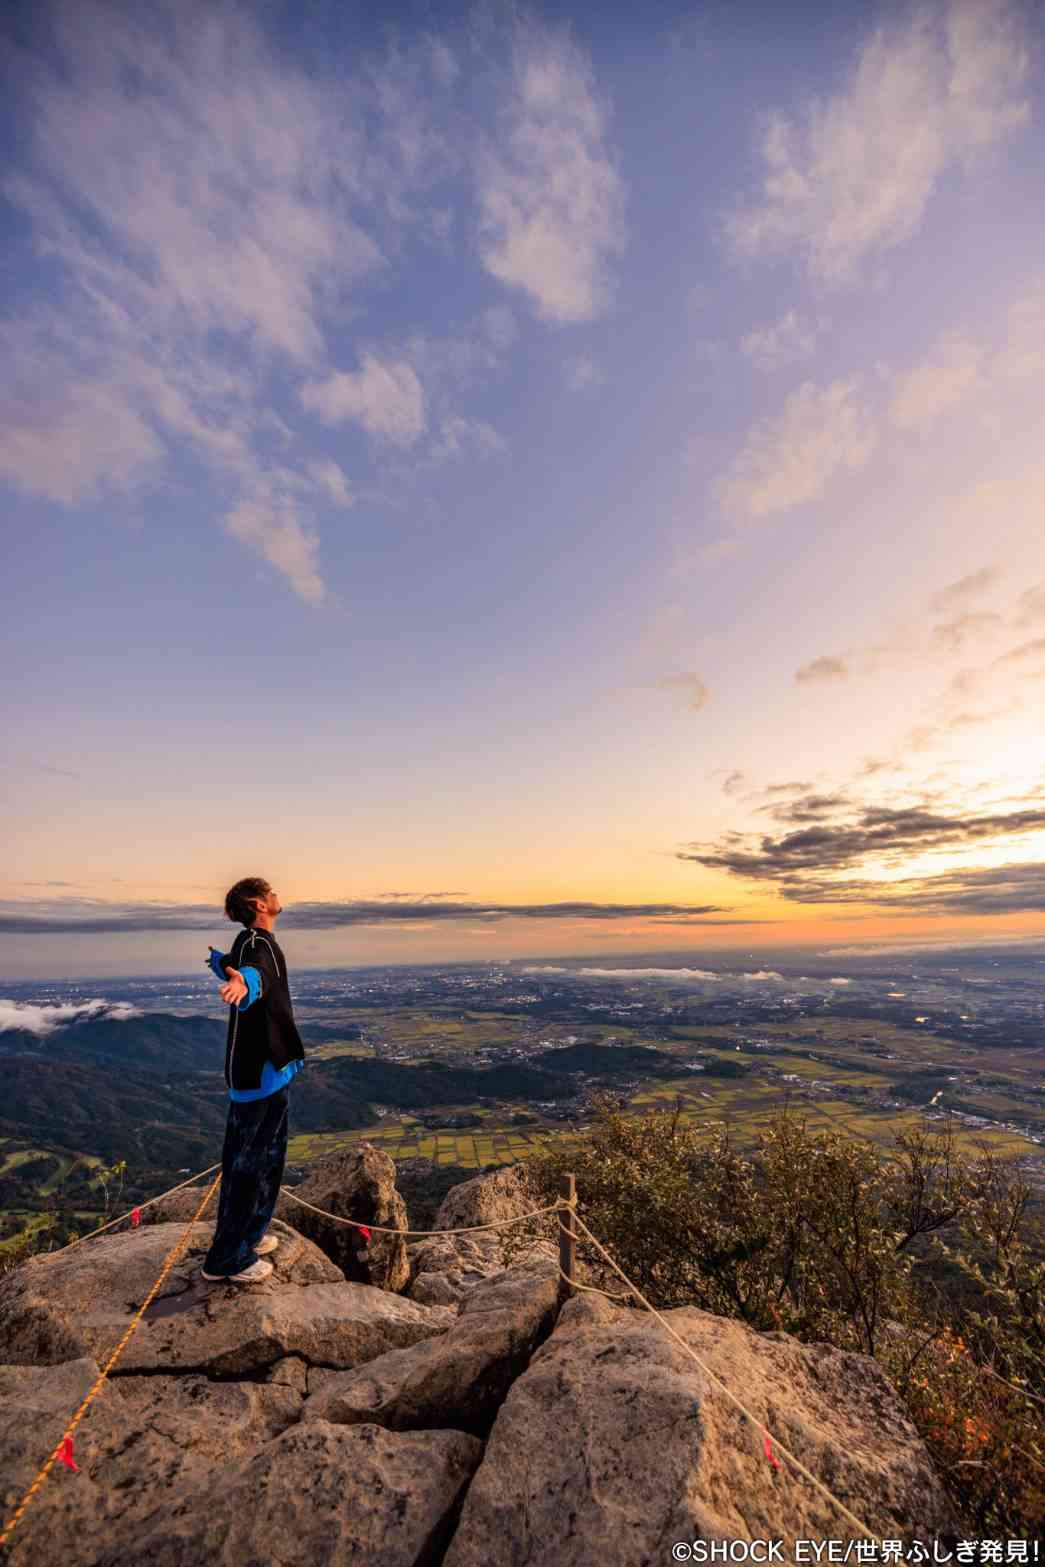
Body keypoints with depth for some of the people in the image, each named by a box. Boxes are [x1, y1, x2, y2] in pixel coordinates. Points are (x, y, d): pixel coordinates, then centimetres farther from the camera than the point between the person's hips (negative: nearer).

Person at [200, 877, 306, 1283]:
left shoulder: (252, 942, 10)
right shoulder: (259, 944, -20)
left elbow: (236, 964, 35)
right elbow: (253, 969, -46)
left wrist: (220, 960, 59)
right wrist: (244, 981, -70)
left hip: (265, 1068, 10)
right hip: (261, 1072, -10)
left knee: (264, 1158, 23)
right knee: (250, 1162, 2)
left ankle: (246, 1234, 39)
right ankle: (227, 1258, 16)